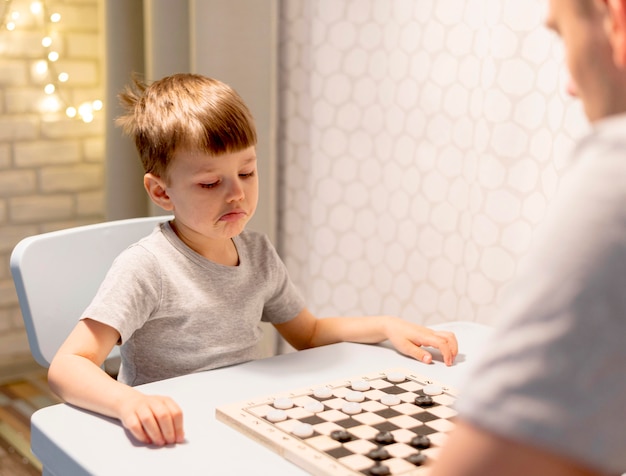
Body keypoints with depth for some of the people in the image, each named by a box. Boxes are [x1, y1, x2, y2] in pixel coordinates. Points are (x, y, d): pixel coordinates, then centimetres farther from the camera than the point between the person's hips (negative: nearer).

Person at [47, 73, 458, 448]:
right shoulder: (145, 269, -15)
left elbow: (308, 333, 20)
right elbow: (67, 367, -22)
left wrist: (387, 326, 6)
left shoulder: (259, 253, 5)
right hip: (172, 445, -4)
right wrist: (128, 401, -42)